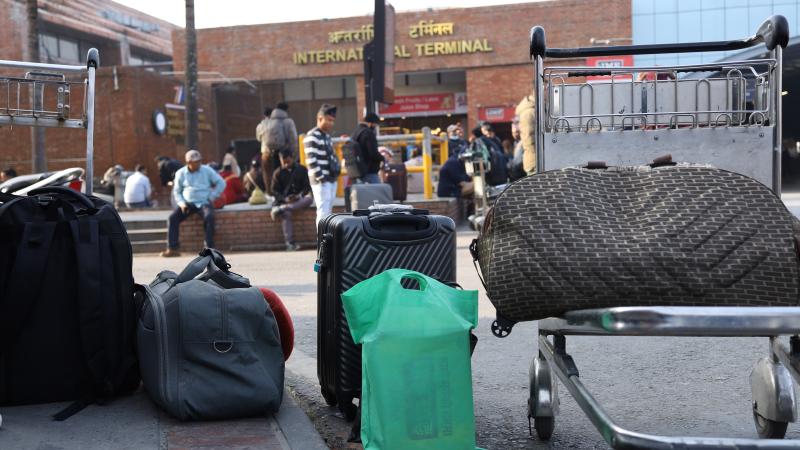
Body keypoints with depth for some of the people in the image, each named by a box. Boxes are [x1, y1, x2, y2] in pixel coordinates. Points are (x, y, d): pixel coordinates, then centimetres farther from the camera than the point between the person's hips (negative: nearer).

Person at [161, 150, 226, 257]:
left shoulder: (207, 170, 2)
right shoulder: (181, 173, 7)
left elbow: (221, 183, 4)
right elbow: (176, 191, 13)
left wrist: (212, 197, -4)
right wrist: (181, 203, -5)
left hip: (204, 202, -2)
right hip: (187, 203, 2)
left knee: (209, 217, -33)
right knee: (172, 218, -21)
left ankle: (209, 248, -29)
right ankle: (172, 248, -19)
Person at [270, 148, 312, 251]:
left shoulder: (302, 169, 7)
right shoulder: (277, 173, 6)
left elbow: (307, 186, 3)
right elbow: (274, 191, 2)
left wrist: (299, 196, -18)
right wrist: (285, 199, -19)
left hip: (299, 199, 1)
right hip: (284, 200, -1)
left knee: (309, 199, -33)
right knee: (286, 214, -33)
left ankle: (281, 209, -41)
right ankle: (290, 243, -34)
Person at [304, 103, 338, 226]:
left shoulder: (326, 135, 18)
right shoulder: (312, 136, -11)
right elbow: (311, 160, -18)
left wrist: (335, 173, 14)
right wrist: (320, 177, -19)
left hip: (331, 179, 9)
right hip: (321, 181, -9)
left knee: (328, 211, 11)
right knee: (323, 212, -12)